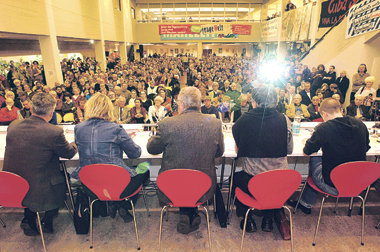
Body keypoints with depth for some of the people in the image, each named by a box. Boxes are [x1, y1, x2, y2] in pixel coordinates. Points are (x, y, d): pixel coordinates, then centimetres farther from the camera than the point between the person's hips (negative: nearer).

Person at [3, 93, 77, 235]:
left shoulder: (12, 127, -4)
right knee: (63, 177, 23)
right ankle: (48, 222, 30)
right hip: (39, 192, -5)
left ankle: (28, 221, 32)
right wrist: (73, 146, 20)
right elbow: (69, 153, -3)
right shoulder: (55, 132, -21)